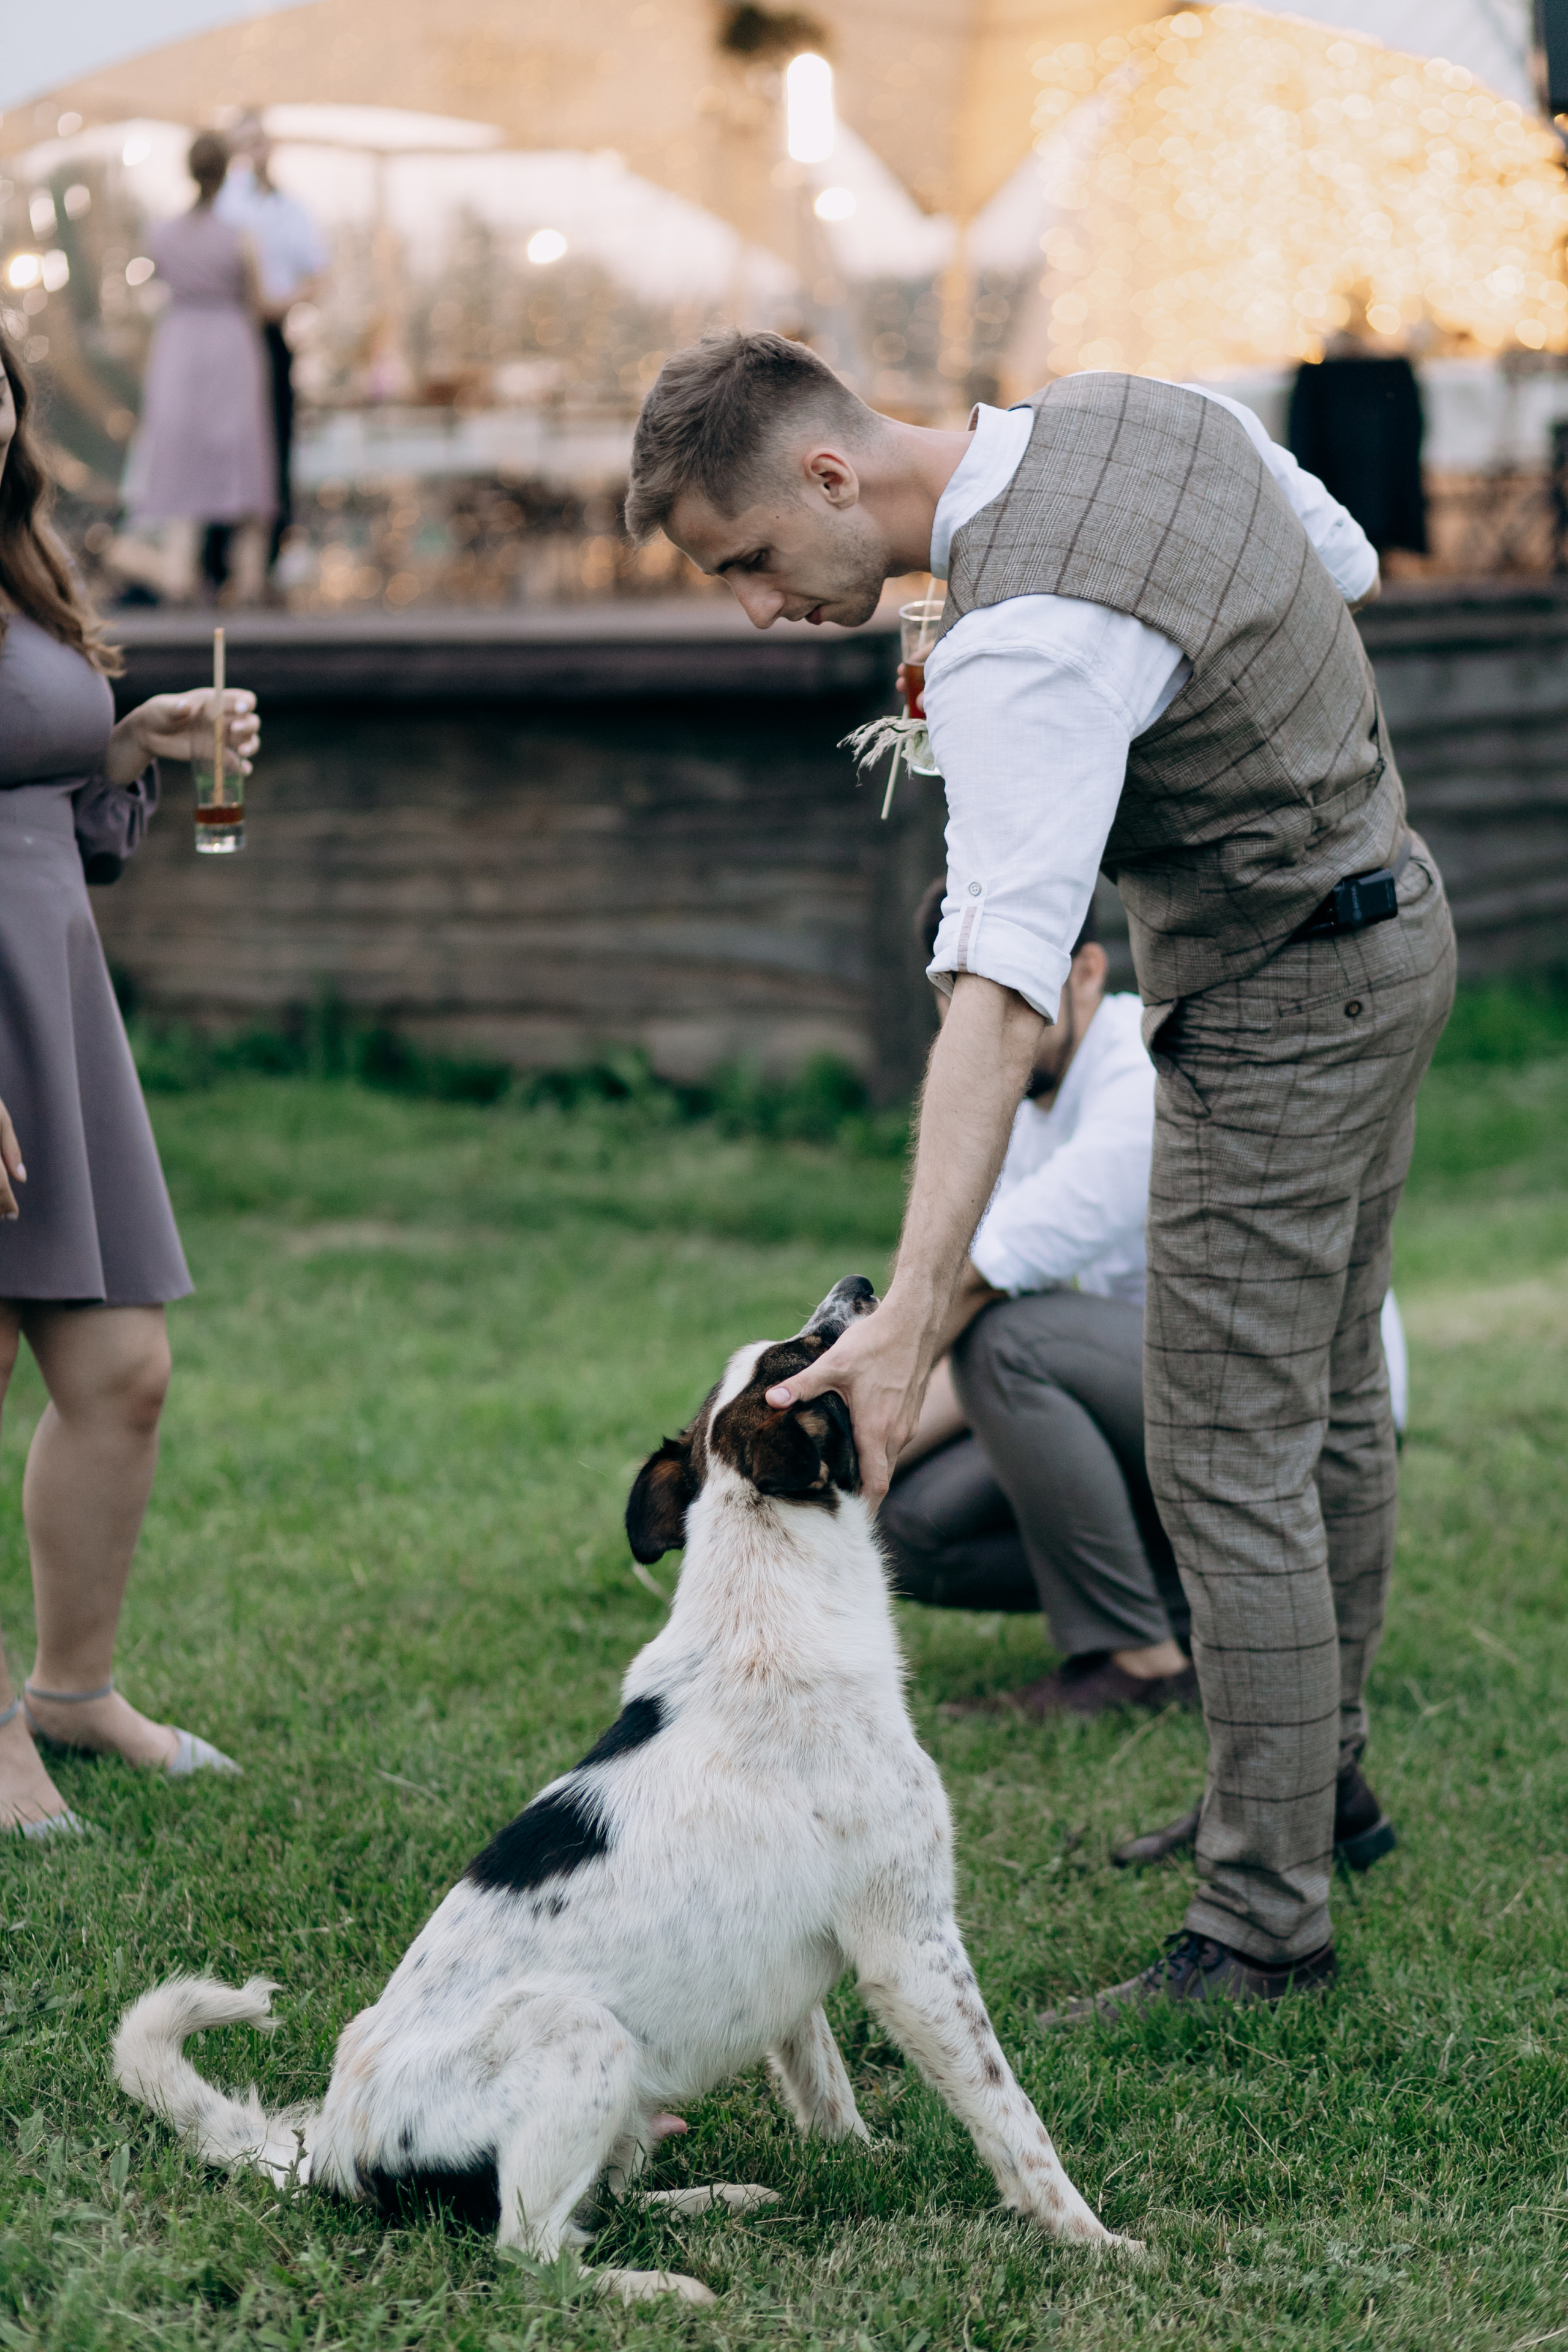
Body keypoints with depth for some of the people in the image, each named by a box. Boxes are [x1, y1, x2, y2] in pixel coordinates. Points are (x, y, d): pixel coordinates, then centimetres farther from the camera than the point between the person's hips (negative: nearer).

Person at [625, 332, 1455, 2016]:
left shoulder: (1028, 646, -32)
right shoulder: (1126, 408, -5)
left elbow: (997, 1001, -42)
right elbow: (1346, 567, 12)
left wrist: (911, 1314, -49)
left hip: (1272, 1010, -10)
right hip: (1392, 914, 10)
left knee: (1227, 1461, -5)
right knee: (1328, 1399, 21)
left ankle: (1264, 1926, 1)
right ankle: (1321, 1777, 36)